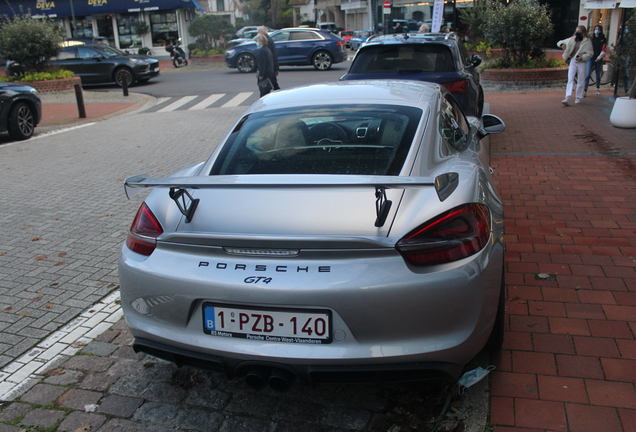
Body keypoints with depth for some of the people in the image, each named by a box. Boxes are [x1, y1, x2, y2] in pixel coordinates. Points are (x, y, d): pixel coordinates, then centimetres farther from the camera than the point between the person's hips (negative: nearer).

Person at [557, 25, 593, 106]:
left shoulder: (587, 41, 0)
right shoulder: (572, 39, 9)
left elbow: (591, 53, -3)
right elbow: (559, 43, 16)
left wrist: (583, 57, -19)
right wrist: (562, 45, -7)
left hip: (582, 63, -2)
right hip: (573, 61, 2)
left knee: (581, 81, 4)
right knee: (570, 80, -9)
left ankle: (578, 98, 18)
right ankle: (567, 99, -17)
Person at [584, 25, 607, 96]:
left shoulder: (603, 39, 3)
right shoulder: (591, 38, 8)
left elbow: (603, 50, -4)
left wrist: (599, 57, -16)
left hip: (599, 59, 0)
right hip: (591, 58, 0)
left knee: (598, 75, 9)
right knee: (588, 75, -12)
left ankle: (598, 88, 30)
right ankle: (585, 91, -15)